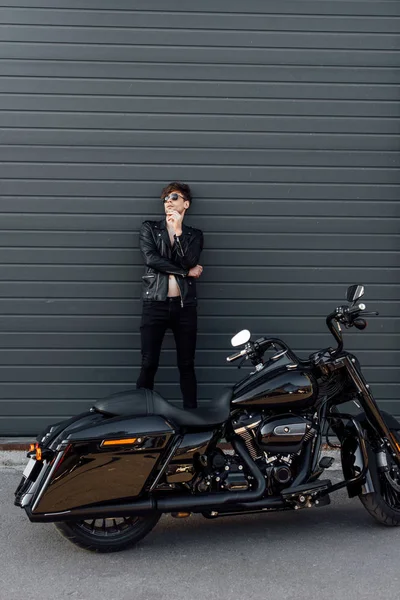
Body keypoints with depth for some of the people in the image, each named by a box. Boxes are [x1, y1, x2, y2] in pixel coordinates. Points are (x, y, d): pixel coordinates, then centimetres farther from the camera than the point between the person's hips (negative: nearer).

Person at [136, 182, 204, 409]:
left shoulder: (195, 234, 13)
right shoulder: (149, 228, 11)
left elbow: (189, 261, -6)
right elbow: (150, 258, -6)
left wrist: (178, 231, -12)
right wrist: (186, 272, -5)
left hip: (185, 305, 1)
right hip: (155, 304, -1)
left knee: (187, 365, 6)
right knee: (149, 365, -3)